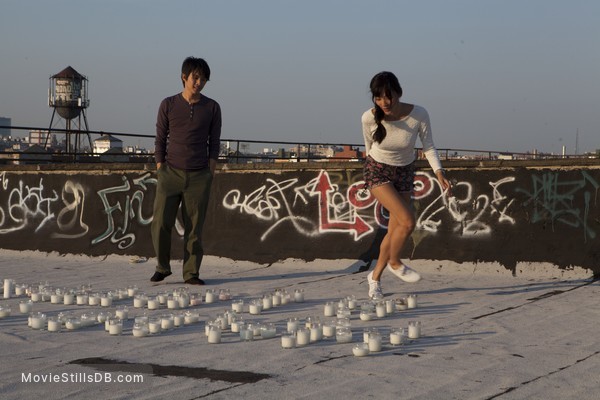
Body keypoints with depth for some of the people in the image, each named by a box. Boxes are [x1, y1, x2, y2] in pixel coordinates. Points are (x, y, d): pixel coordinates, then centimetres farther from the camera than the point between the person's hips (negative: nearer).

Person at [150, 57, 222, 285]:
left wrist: (210, 172, 1)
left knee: (194, 227, -1)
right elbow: (160, 140, 7)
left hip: (199, 176, 0)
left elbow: (214, 143, 8)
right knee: (161, 223, -6)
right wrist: (160, 170, 0)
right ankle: (162, 267, 12)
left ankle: (191, 273, 6)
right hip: (171, 172, 0)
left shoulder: (212, 108, 5)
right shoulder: (168, 105, 4)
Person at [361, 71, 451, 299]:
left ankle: (375, 277, 23)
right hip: (377, 171, -3)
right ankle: (395, 263, 7)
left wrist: (439, 173, -22)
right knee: (407, 221, -19)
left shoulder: (419, 115, -22)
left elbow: (428, 146, -10)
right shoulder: (369, 118, -21)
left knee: (394, 230, 4)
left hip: (405, 172, 3)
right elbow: (369, 145, -1)